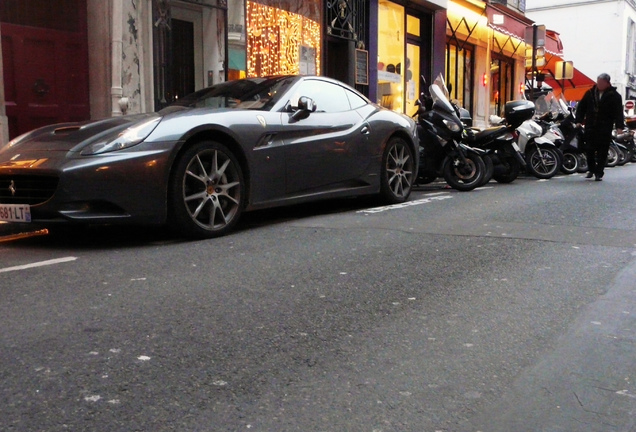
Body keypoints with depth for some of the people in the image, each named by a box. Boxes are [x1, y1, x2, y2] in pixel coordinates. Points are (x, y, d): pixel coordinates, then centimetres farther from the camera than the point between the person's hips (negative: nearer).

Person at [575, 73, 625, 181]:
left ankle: (599, 173, 3)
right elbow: (581, 107, 13)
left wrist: (619, 126, -16)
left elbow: (619, 112, -5)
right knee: (589, 150, 5)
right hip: (590, 127, 3)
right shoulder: (590, 93, 8)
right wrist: (579, 120, 3)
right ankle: (591, 170, 21)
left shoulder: (614, 95, 0)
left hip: (605, 129, -3)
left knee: (602, 152, -2)